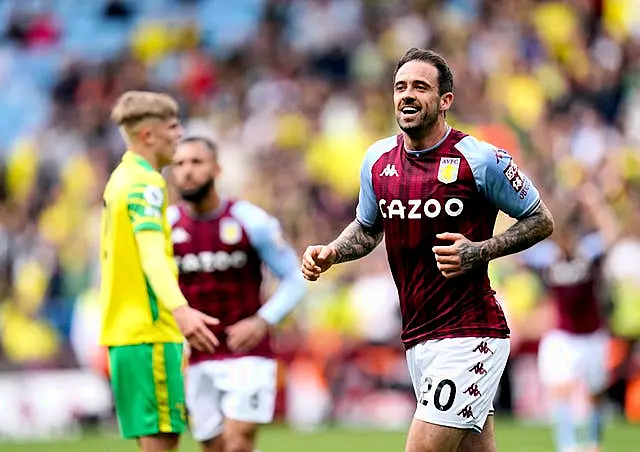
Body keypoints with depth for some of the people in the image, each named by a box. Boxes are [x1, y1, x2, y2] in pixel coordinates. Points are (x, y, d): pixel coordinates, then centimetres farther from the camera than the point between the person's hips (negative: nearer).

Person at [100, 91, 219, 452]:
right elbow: (152, 255, -28)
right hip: (151, 331, -10)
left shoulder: (123, 179, 17)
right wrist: (180, 310, -42)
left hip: (125, 328, 10)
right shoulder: (145, 184, -13)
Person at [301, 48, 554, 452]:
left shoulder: (480, 160, -10)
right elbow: (368, 228, 25)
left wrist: (478, 252, -15)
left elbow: (541, 221, -1)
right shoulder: (378, 160, 8)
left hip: (469, 335, -6)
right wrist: (329, 254, 5)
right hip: (417, 339, 6)